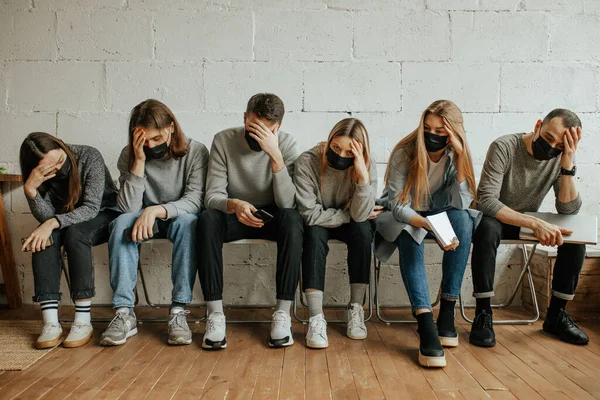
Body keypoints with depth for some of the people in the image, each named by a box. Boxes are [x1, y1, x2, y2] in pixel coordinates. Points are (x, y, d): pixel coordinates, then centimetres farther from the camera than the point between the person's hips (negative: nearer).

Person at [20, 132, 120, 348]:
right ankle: (50, 323, -31)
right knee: (43, 238, -29)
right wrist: (30, 189, -32)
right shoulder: (40, 177, -9)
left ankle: (83, 321, -33)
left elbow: (92, 207, -25)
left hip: (104, 215, -4)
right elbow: (47, 217, -17)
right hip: (70, 222, 4)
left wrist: (54, 223, -37)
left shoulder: (89, 157, -22)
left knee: (75, 233, -35)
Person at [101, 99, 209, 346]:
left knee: (188, 222, -36)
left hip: (177, 218, -2)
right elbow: (128, 207, -16)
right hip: (144, 218, 2)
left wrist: (156, 210, -36)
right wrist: (139, 161, -24)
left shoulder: (195, 152, -13)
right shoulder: (128, 155, -7)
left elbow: (195, 201, -20)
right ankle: (124, 314, -28)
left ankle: (178, 311, -33)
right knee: (122, 223, -30)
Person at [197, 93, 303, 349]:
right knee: (207, 219, -31)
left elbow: (287, 203, -22)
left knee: (292, 219, -33)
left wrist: (275, 156, -32)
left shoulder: (286, 144, -12)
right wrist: (234, 204, -37)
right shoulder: (223, 140, -10)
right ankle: (215, 315, -27)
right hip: (234, 215, 1)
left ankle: (283, 313, -27)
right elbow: (212, 196, -15)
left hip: (271, 217, 0)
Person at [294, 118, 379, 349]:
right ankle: (316, 318, -31)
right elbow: (310, 215, -25)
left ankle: (356, 310, -17)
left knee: (363, 230, -30)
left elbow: (360, 215, -25)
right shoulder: (307, 163, -23)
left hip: (349, 225, 2)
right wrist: (350, 214, -21)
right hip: (318, 226, -1)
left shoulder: (366, 165, -18)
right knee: (314, 233, -33)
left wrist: (363, 175, -36)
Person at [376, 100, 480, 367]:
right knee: (409, 234, -37)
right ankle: (425, 323, -45)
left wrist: (460, 154, -27)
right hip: (400, 218, -3)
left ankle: (447, 311, -25)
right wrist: (430, 225, -43)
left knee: (462, 219, -29)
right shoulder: (404, 152, -19)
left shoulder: (457, 155, -9)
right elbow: (397, 205, -26)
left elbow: (461, 203, -20)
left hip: (437, 215, 3)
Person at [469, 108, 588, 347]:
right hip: (496, 219, -5)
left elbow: (568, 210, -12)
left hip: (529, 222, 5)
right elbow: (487, 201, -31)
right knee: (487, 228, -38)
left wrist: (568, 163, -24)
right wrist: (534, 223, -42)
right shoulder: (504, 147, -22)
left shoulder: (561, 157, -7)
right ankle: (483, 314, -27)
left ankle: (556, 314, -2)